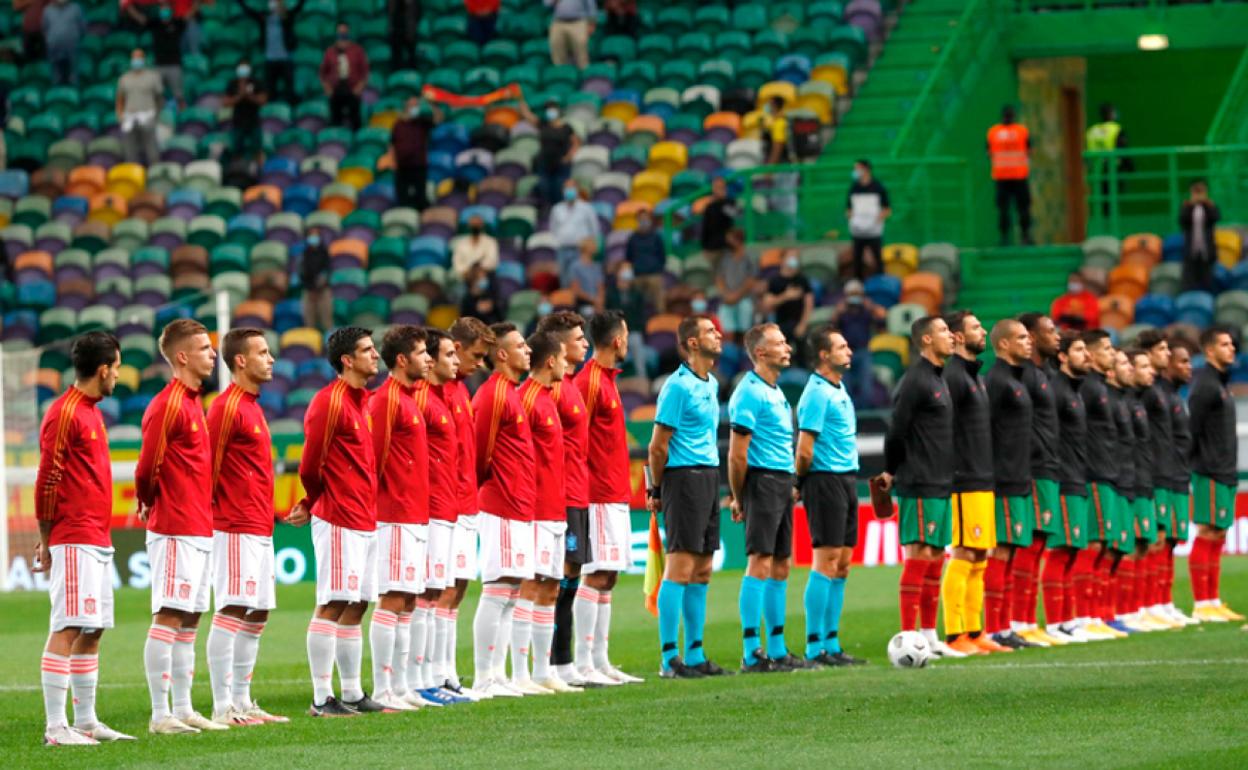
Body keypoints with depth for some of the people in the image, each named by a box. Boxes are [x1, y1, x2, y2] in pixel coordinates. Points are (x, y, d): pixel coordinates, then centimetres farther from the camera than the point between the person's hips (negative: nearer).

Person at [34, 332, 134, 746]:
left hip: (99, 543, 9)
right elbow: (47, 482, -12)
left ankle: (86, 722, 15)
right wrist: (46, 542, -9)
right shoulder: (64, 414, -11)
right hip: (75, 542, -9)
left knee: (92, 632, 10)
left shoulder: (91, 413, 18)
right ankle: (56, 727, -12)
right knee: (68, 629, -11)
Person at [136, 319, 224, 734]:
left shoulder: (191, 402, 16)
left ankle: (183, 710, 15)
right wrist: (149, 505, 1)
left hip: (200, 530, 9)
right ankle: (160, 715, -7)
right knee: (168, 617, -8)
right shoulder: (167, 405, -14)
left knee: (189, 620, 11)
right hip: (176, 531, -9)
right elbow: (147, 467, -15)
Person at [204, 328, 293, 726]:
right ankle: (224, 707, -9)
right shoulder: (228, 406, -12)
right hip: (236, 528, -10)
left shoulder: (251, 406, 18)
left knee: (257, 614, 11)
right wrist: (208, 509, -14)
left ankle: (242, 701, 16)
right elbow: (208, 464, -15)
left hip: (260, 530, 10)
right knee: (231, 611, -9)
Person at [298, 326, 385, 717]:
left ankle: (352, 693, 17)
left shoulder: (365, 401, 15)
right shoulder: (329, 402, -13)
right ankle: (321, 698, -6)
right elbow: (310, 466, -11)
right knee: (332, 606, -7)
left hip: (366, 520, 9)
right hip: (339, 520, -9)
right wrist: (315, 502, 5)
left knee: (356, 606, 11)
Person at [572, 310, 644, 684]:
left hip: (615, 496, 10)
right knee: (596, 576, -9)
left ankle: (600, 661, 14)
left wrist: (622, 487, 17)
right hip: (600, 496, -10)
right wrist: (583, 489, -16)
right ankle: (583, 663, -8)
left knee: (608, 576, 10)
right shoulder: (589, 382, -13)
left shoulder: (606, 379, 16)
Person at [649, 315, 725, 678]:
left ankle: (695, 654, 15)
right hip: (684, 478, -9)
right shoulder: (678, 386, -12)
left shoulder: (712, 385, 15)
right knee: (680, 567, -9)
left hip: (708, 477, 9)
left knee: (702, 571, 10)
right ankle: (669, 658, -9)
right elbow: (658, 445, -11)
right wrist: (656, 490, -4)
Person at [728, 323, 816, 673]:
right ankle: (751, 654, -12)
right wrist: (739, 499, -10)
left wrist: (782, 486, 17)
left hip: (782, 485, 10)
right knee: (760, 563, -11)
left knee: (780, 566, 10)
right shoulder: (750, 392, -12)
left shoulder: (775, 392, 18)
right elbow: (737, 454, -14)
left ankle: (777, 651, 15)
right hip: (763, 482, -10)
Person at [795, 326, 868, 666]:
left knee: (842, 565, 9)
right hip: (826, 481, -9)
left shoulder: (839, 389, 17)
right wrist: (801, 483, -2)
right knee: (826, 562, -9)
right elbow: (805, 450, -16)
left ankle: (831, 644, 12)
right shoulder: (817, 393, -14)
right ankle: (815, 647, -8)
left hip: (846, 480, 9)